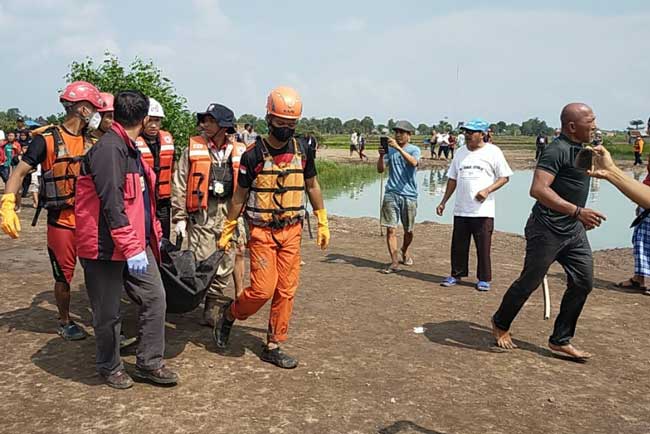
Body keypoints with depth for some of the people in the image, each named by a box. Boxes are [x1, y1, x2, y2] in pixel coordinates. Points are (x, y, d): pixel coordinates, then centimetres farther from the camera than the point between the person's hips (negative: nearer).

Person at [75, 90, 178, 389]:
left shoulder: (130, 148, 13)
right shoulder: (109, 149, -19)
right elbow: (111, 205, -25)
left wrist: (154, 234, 24)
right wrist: (131, 248, -25)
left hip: (138, 243, 9)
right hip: (107, 246, -9)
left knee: (154, 298, 7)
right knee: (108, 313, 6)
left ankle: (149, 364, 19)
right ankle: (109, 367, 27)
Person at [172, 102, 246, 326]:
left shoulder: (239, 153, 6)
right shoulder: (192, 149, 1)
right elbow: (179, 185, 1)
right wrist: (179, 217, -2)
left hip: (229, 214, 2)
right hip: (201, 215, -2)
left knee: (225, 264, 6)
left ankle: (212, 307, 22)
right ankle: (213, 304, 16)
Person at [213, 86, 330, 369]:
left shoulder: (302, 151, 3)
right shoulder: (253, 154, -8)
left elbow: (312, 187, 15)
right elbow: (240, 196, 0)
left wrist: (323, 224, 15)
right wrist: (227, 231, 4)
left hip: (292, 230, 4)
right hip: (262, 231, -4)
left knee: (286, 290, 5)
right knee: (263, 289, -11)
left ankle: (273, 347, 18)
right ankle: (230, 314, 19)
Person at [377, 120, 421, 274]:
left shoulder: (414, 150, 1)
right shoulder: (390, 150, 8)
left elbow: (413, 162, -21)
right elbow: (380, 169, 1)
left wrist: (398, 147, -29)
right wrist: (381, 155, -16)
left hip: (409, 194, -1)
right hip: (391, 193, 1)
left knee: (408, 230, 12)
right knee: (391, 229, -6)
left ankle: (405, 251, 39)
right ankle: (394, 262, -3)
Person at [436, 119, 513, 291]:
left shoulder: (493, 152, -3)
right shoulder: (461, 152, 12)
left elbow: (504, 177, -2)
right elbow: (452, 179, 16)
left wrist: (487, 190, -18)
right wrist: (443, 202, 13)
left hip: (483, 210, -4)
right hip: (461, 210, 5)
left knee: (483, 246, 2)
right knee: (458, 245, 9)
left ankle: (484, 279, 15)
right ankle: (456, 274, 23)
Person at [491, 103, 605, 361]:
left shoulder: (583, 149, 12)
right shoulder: (557, 151, -19)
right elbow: (538, 189, -30)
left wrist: (583, 217, 22)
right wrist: (577, 211, -33)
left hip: (574, 229, 9)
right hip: (548, 230, -9)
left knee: (583, 282, 6)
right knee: (529, 282, 3)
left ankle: (561, 341, 18)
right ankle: (500, 325, 26)